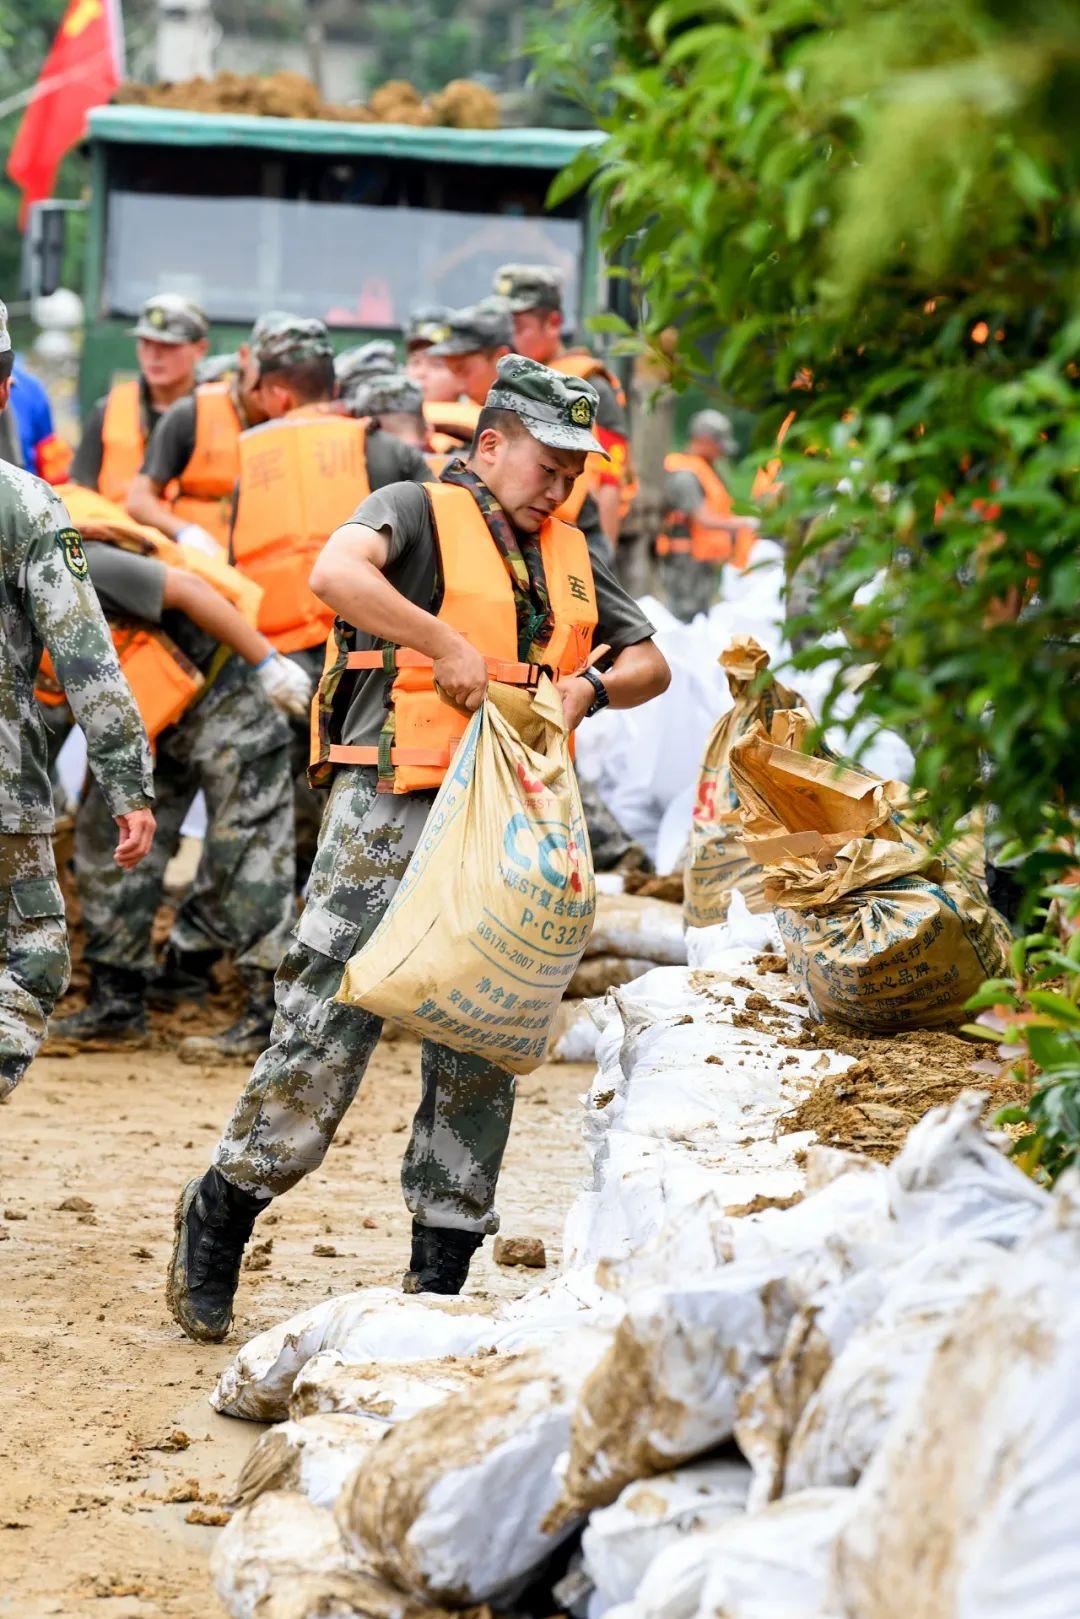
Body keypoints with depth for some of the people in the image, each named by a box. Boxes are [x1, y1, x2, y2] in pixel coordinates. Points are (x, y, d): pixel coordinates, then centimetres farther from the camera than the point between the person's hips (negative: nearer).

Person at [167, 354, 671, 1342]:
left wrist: (589, 688, 3)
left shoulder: (568, 556, 19)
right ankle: (220, 1219, 9)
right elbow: (337, 575, -22)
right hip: (394, 814, -6)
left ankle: (439, 1278, 11)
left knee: (479, 1050, 5)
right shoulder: (418, 512, -1)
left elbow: (649, 662, 24)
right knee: (330, 1028, -8)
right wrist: (451, 648, -22)